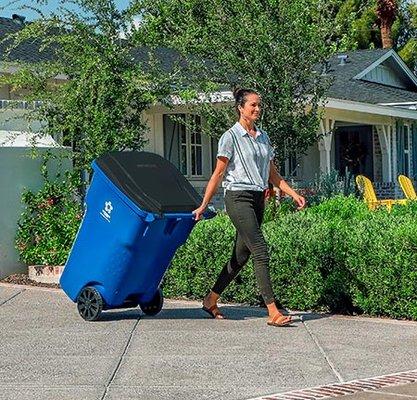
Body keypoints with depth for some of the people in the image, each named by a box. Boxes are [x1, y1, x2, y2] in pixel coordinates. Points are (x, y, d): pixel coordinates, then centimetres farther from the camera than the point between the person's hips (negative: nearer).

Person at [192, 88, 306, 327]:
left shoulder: (263, 137, 15)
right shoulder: (231, 137, -4)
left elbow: (273, 175, 18)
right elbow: (218, 174, -4)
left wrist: (293, 194, 8)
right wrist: (204, 205, -5)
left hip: (258, 199, 7)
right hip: (238, 197, -7)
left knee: (241, 255, 9)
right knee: (261, 252, -14)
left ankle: (211, 300, 24)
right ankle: (273, 312, -16)